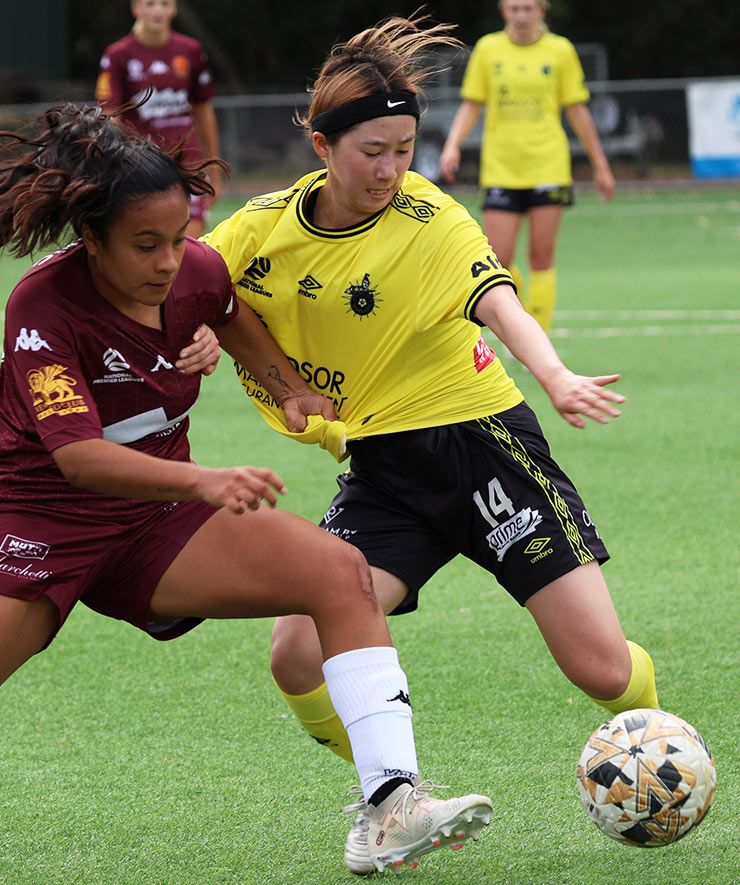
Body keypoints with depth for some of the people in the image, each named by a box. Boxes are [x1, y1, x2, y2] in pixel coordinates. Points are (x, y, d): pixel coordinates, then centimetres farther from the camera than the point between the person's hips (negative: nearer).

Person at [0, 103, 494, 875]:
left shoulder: (198, 271, -6)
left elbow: (234, 320, 22)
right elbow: (76, 454, -34)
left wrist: (292, 391, 4)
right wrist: (205, 481, -48)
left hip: (159, 523, 5)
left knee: (339, 572, -15)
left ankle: (394, 807, -20)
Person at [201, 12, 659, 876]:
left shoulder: (431, 219, -13)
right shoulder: (267, 227, -2)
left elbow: (500, 305, -30)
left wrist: (555, 377, -50)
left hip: (480, 441, -3)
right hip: (380, 469, 3)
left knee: (601, 669, -8)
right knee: (300, 656, -17)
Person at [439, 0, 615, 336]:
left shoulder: (560, 50, 3)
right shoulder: (488, 49, 5)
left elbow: (577, 111, 8)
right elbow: (471, 105, 8)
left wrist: (600, 165, 9)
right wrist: (453, 145, -9)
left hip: (548, 167, -1)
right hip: (500, 171, 1)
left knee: (542, 259, -2)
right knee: (498, 260, -6)